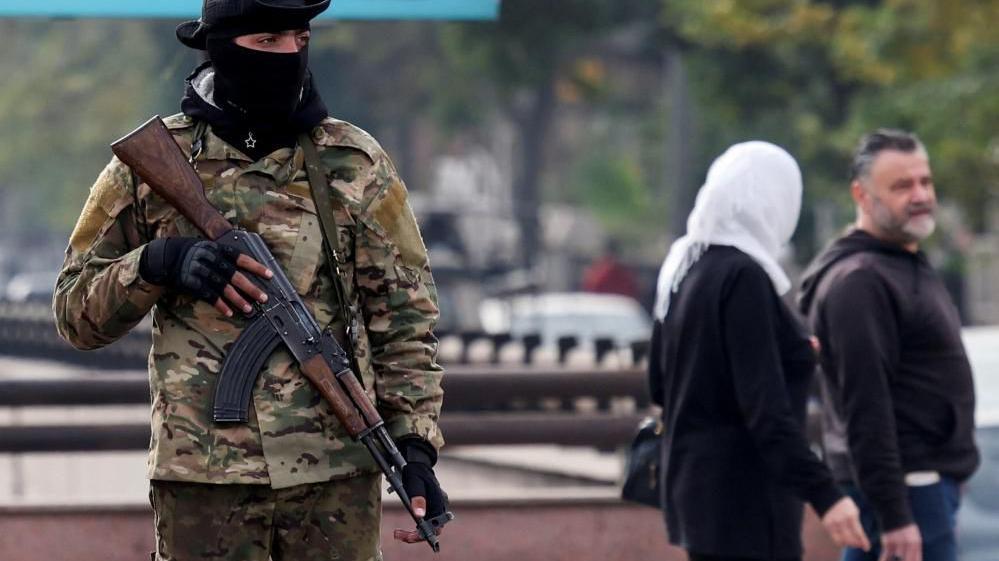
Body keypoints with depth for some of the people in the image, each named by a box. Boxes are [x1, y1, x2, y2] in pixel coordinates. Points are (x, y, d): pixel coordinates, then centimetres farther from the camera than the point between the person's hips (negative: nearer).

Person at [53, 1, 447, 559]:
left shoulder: (356, 165, 4)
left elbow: (404, 316, 5)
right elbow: (76, 313, 6)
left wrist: (416, 444, -5)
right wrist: (159, 262, -13)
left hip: (337, 474, 1)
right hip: (204, 478, 0)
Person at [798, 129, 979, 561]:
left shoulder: (909, 266, 17)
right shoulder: (858, 282, -17)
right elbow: (865, 407, -23)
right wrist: (893, 516, -26)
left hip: (927, 480, 10)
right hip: (906, 491, -10)